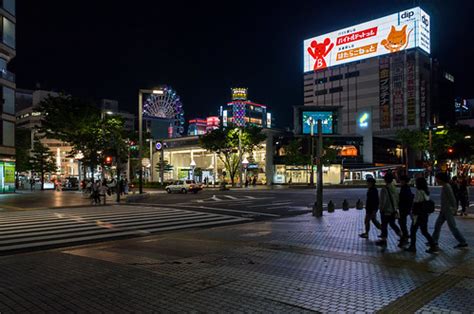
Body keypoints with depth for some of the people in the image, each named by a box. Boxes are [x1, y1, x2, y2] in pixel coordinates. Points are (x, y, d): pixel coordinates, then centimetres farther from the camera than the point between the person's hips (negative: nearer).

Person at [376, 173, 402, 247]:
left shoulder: (384, 189, -19)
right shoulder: (394, 188, 2)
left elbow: (383, 201, -19)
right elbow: (397, 199, 10)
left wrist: (381, 209, -6)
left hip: (386, 211, -7)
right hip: (393, 210, 7)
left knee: (384, 225, 4)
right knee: (392, 224, 23)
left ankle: (383, 240, 11)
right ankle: (402, 236, 21)